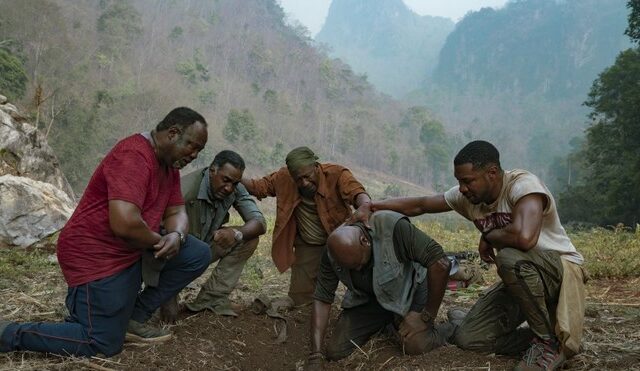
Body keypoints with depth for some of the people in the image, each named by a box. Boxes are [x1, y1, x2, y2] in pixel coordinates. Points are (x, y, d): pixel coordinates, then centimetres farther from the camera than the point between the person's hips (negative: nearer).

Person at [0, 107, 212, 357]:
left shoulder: (169, 163, 7)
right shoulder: (133, 156, -25)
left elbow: (176, 212, 9)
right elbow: (125, 223, -36)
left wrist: (176, 236, -15)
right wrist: (160, 241, -16)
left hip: (133, 249, 10)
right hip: (95, 254, -9)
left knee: (198, 255, 1)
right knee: (103, 345, -6)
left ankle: (135, 316, 7)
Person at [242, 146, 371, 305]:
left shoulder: (337, 174, -23)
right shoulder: (284, 177, -11)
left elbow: (356, 191, -39)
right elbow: (258, 186, -1)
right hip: (307, 246, 3)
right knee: (300, 298, 2)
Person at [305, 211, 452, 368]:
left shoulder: (393, 227, -35)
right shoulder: (333, 251, -20)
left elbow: (441, 263, -34)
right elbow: (322, 299, -14)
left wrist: (427, 317, -26)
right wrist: (315, 356, -21)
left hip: (408, 289, -3)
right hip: (367, 297, 4)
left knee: (416, 345, -28)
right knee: (336, 351, -9)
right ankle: (386, 323, 18)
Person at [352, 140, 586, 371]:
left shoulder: (523, 185, -26)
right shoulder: (468, 196, -5)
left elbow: (523, 237, -44)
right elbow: (420, 205, 3)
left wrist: (487, 236, -23)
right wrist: (372, 206, -9)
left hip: (561, 269, -6)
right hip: (522, 276, 6)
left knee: (510, 257, -38)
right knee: (467, 338, -8)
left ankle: (551, 342, -16)